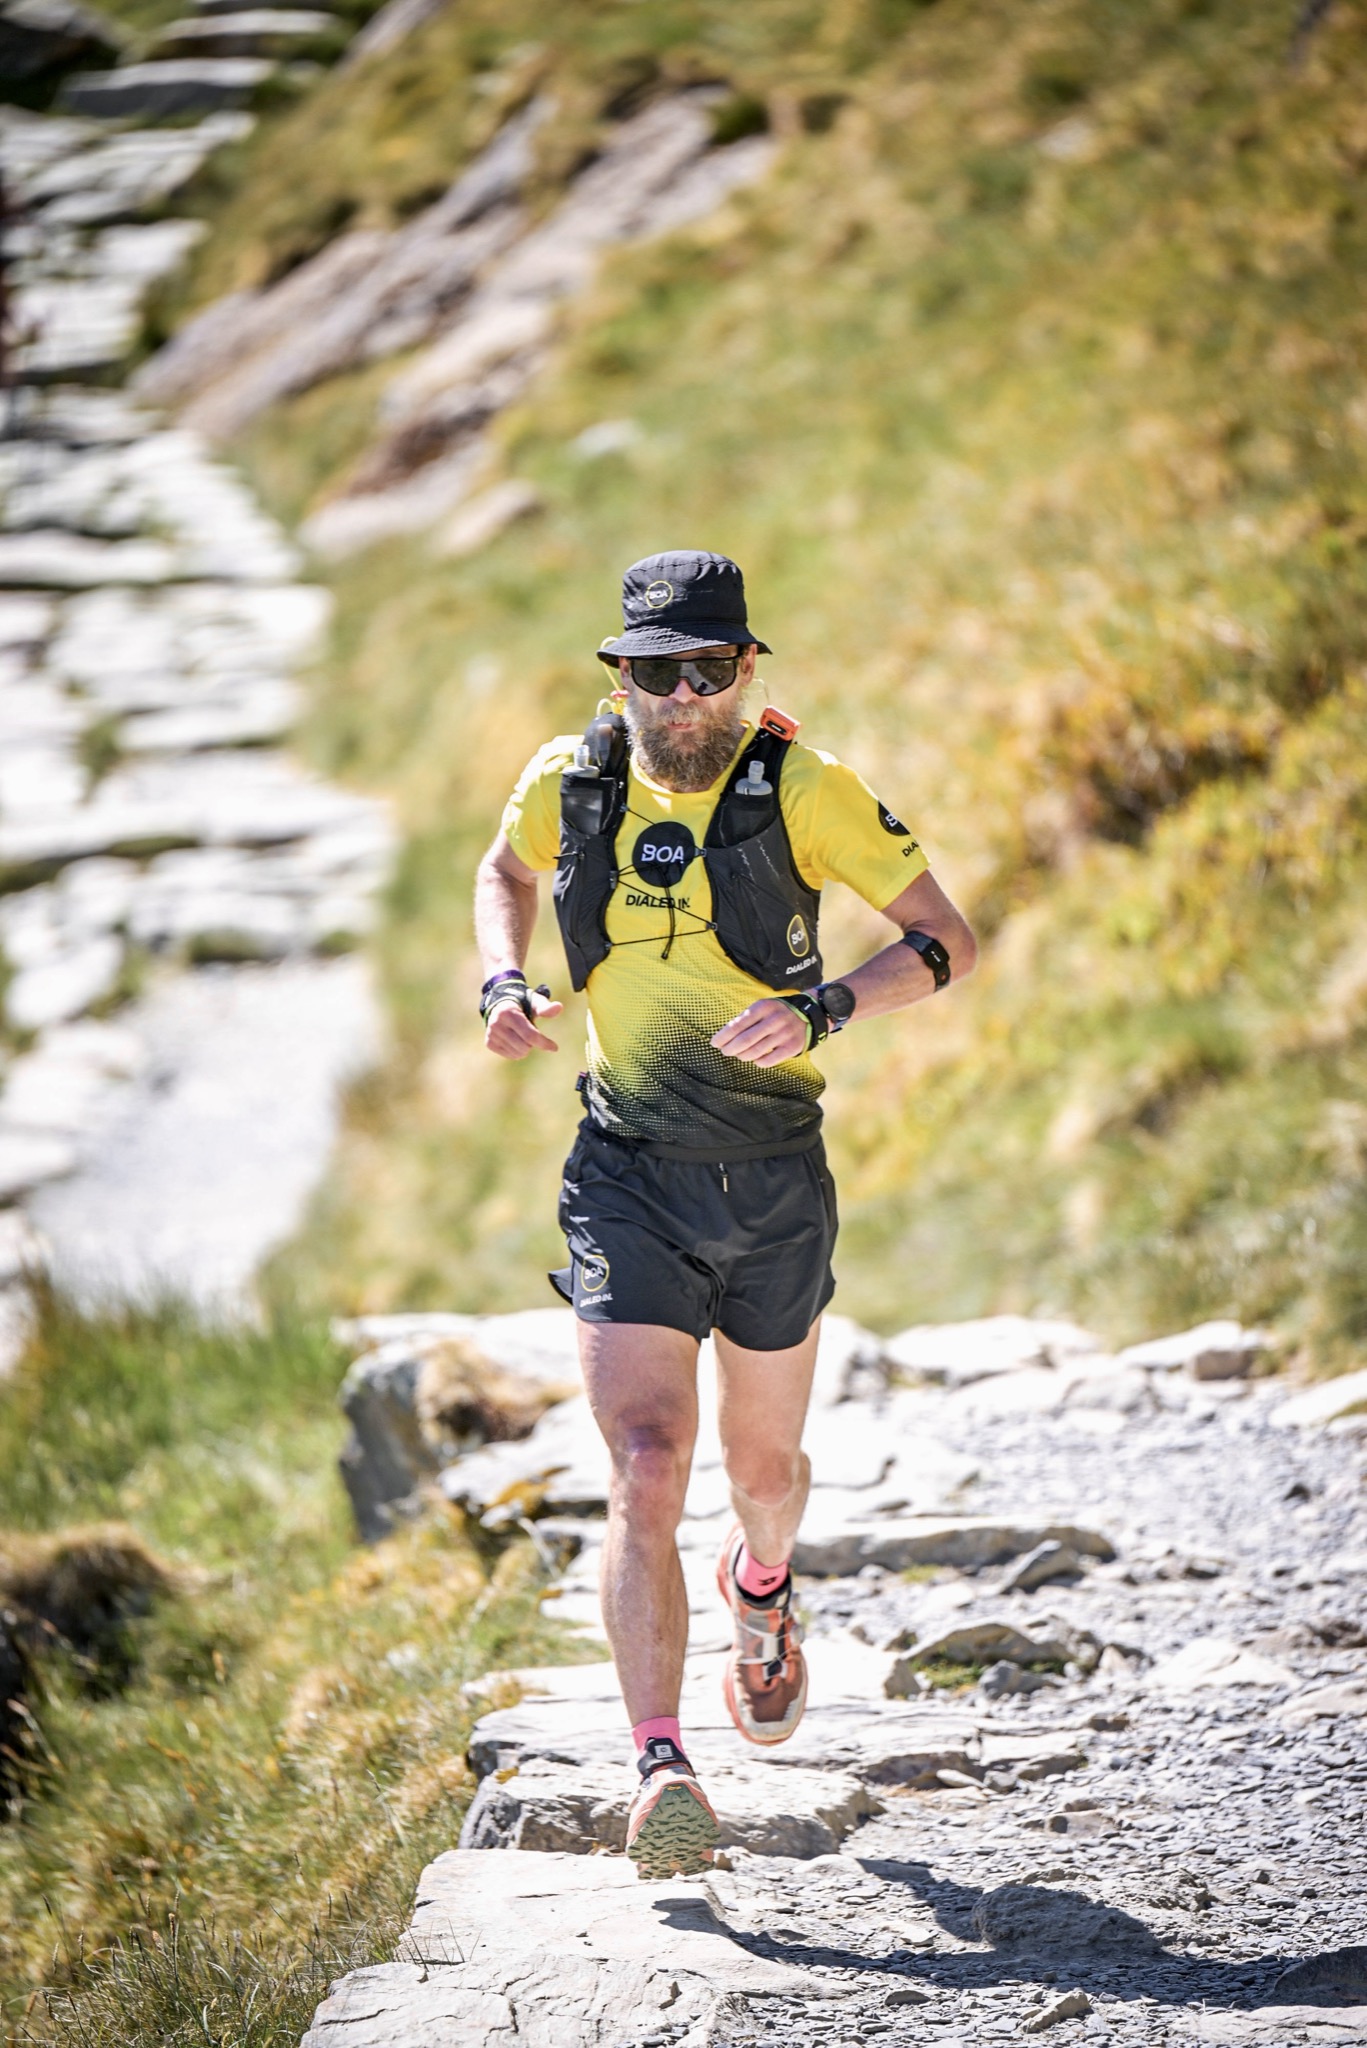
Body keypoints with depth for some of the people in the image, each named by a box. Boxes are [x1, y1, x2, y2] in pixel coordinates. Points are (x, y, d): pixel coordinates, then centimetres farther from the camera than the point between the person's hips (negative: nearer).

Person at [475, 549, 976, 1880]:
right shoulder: (569, 782, -3)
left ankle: (760, 1588, 55)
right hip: (628, 1183, 0)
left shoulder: (801, 789, -11)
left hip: (774, 1183, 0)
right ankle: (661, 1772, -19)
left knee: (764, 1468, 18)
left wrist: (822, 1009, -24)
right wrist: (503, 983, 0)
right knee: (647, 1471, -17)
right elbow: (504, 874, 20)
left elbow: (945, 942, -7)